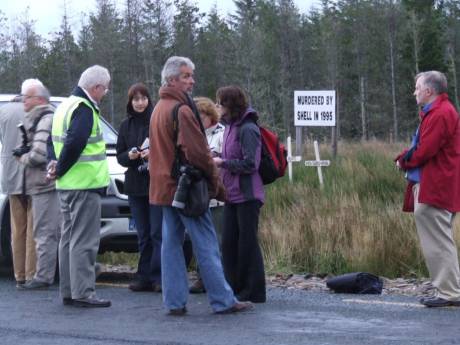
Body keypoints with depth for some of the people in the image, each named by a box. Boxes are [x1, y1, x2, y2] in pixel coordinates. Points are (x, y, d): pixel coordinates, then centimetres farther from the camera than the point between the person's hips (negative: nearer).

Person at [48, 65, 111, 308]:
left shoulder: (66, 105, 16)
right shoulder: (84, 109, -15)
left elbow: (54, 140, 20)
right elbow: (75, 143, -26)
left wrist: (56, 165, 6)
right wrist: (60, 169, -14)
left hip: (67, 185, 10)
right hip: (85, 183, -10)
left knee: (69, 237, 14)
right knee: (84, 240, -8)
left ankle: (68, 291, 18)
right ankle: (83, 293, -8)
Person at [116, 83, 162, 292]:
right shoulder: (126, 126, 12)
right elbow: (119, 156, 13)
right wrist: (130, 155, -8)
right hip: (135, 185, 5)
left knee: (157, 232, -8)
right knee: (143, 234, 8)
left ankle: (158, 276, -7)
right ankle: (145, 277, 10)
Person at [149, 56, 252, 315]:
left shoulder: (159, 109, 15)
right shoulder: (181, 110, -16)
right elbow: (197, 152, -20)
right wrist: (215, 182, -7)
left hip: (164, 187, 9)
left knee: (171, 243, 9)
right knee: (207, 245, -4)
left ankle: (175, 302, 9)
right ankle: (223, 301, -1)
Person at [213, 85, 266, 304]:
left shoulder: (247, 129, -15)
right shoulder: (230, 127, 12)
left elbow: (249, 164, -18)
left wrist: (222, 162, -13)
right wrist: (217, 157, 2)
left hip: (247, 195, -9)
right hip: (232, 195, 9)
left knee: (247, 243, -2)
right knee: (229, 243, 11)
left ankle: (253, 292, 6)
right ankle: (234, 288, 20)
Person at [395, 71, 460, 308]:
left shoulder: (441, 114, -15)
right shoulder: (434, 112, 20)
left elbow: (425, 151, -19)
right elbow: (422, 147, 20)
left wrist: (404, 161, -2)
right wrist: (406, 158, 2)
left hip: (434, 189, -11)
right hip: (428, 188, 11)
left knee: (439, 242, -9)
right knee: (437, 242, 12)